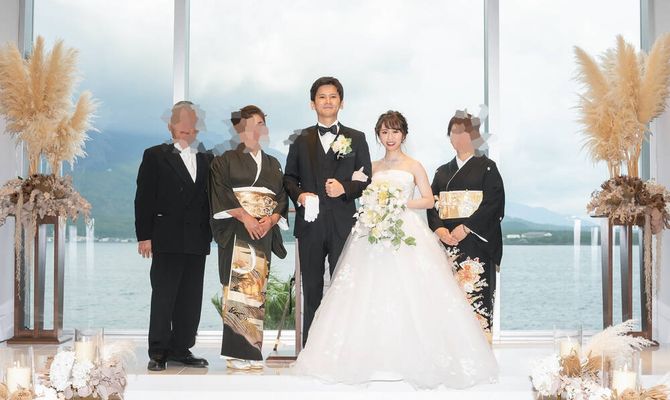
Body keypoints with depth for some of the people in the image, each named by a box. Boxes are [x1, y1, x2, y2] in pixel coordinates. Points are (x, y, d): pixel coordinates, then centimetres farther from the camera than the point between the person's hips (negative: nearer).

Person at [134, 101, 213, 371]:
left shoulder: (206, 160, 14)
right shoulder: (155, 156, 3)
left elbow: (210, 199, 14)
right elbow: (144, 199, -2)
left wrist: (210, 234, 7)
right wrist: (144, 236, -9)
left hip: (198, 242, 4)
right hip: (167, 240, -4)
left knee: (191, 299, 8)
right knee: (163, 297, -1)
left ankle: (182, 349, 17)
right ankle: (158, 353, 6)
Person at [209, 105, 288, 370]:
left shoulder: (272, 164, 19)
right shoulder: (225, 160, 7)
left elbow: (282, 198, 13)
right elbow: (221, 193, -5)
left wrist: (270, 220, -5)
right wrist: (245, 217, -14)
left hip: (264, 233, 4)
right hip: (236, 232, -4)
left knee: (257, 289, 1)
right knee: (237, 287, -9)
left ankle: (251, 350, 5)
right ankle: (237, 351, -6)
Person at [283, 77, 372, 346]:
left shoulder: (356, 139, 9)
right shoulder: (301, 140, 13)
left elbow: (366, 180, 5)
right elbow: (289, 177, 14)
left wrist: (345, 188, -14)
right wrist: (298, 195, -6)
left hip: (342, 224, -1)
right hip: (310, 224, 2)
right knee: (311, 290, 7)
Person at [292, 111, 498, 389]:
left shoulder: (414, 166, 6)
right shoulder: (373, 168, 16)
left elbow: (429, 200, 1)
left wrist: (400, 203, -10)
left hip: (407, 232, -3)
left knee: (410, 294, -9)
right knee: (371, 294, -4)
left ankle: (414, 358, -1)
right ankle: (375, 357, 2)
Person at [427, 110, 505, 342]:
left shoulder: (487, 167, 5)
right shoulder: (443, 172, 19)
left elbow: (493, 203, -6)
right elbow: (432, 203, 13)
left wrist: (465, 228, -15)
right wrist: (439, 229, -7)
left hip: (477, 242, -4)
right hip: (447, 243, 4)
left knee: (477, 295, -9)